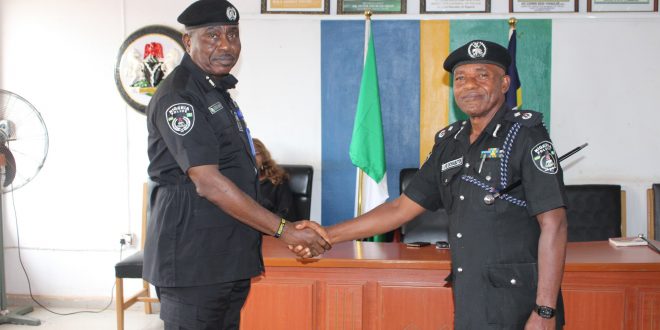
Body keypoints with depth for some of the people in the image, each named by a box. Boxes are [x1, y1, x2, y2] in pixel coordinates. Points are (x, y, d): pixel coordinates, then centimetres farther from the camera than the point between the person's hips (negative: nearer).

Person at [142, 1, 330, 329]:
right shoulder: (177, 96, -15)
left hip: (231, 257, 9)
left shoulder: (218, 90, 15)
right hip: (192, 261, -9)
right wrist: (285, 230, -22)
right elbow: (207, 183, -23)